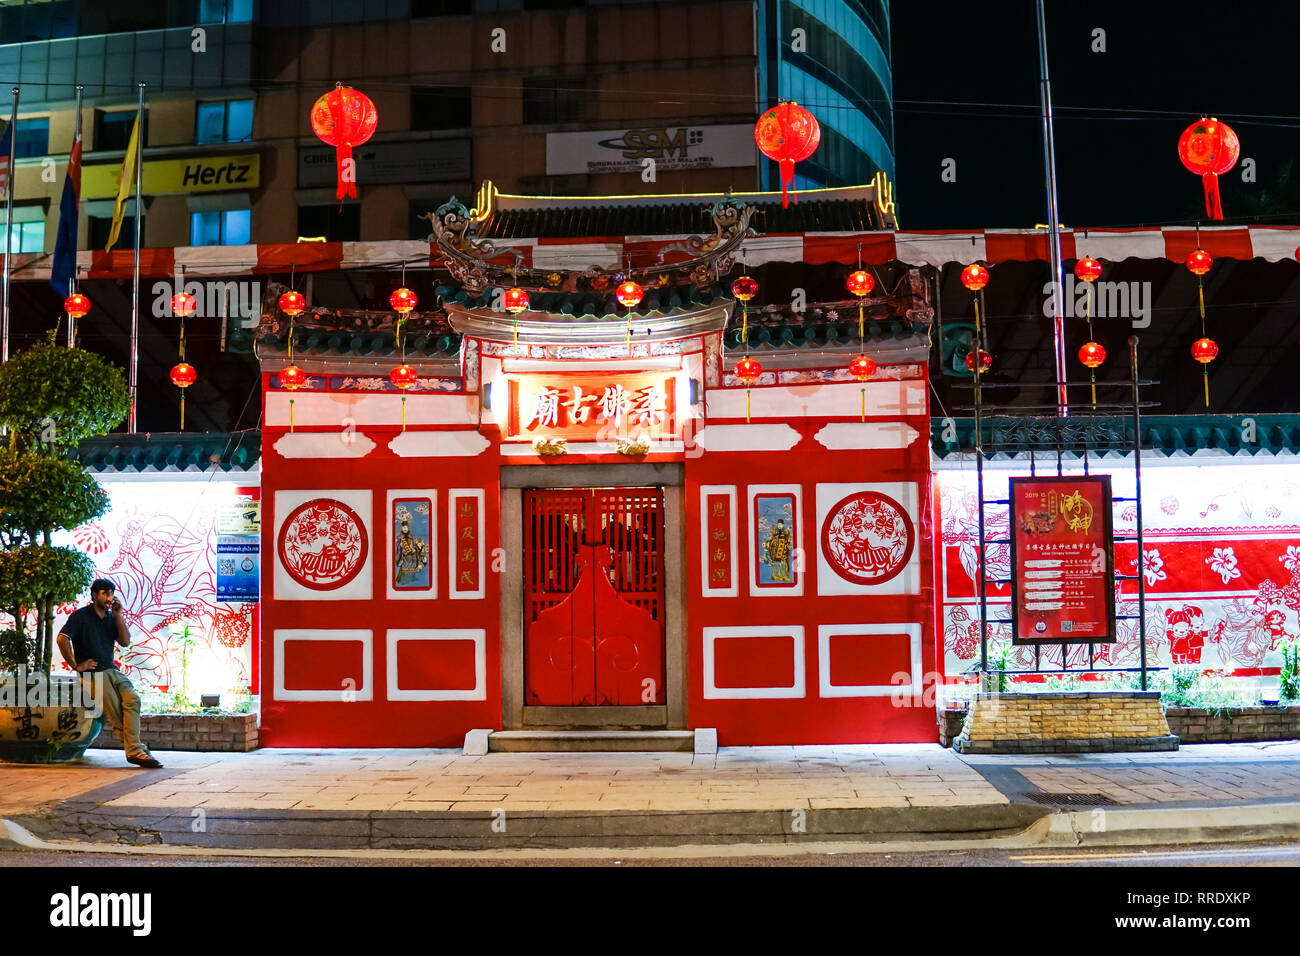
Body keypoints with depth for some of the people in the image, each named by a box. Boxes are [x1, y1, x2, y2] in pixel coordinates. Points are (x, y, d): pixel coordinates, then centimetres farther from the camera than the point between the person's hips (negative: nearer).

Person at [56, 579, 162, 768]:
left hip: (112, 671, 5)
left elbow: (126, 642, 8)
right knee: (116, 713, -20)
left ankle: (134, 750, -30)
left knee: (132, 699, -22)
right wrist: (76, 666, -12)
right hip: (92, 673, -5)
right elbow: (62, 639, -11)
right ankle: (135, 749, -19)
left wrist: (118, 616, 2)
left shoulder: (111, 617, 18)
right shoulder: (80, 616, 1)